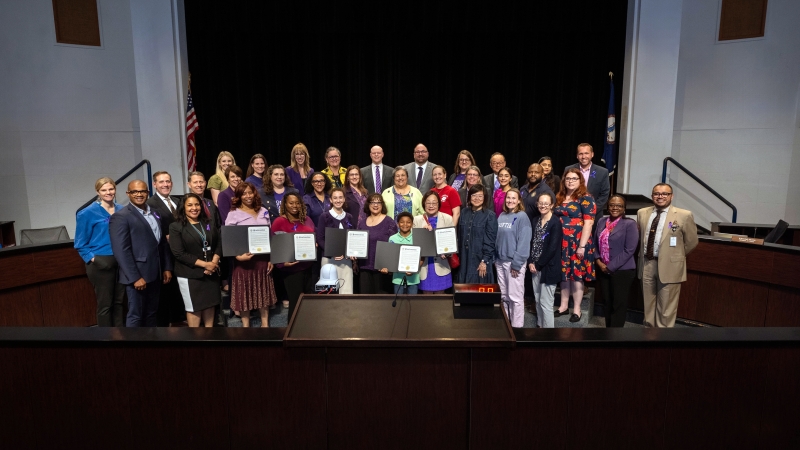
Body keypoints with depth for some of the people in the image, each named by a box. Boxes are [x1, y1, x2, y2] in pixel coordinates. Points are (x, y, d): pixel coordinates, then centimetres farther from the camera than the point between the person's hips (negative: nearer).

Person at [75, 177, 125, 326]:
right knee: (105, 304, 4)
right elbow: (80, 243, -2)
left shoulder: (121, 210, 6)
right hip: (101, 263, -4)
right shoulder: (88, 213, -7)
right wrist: (91, 258, -12)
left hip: (121, 261, 5)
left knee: (119, 301, 13)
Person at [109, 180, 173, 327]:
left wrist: (167, 267, 11)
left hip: (155, 274, 7)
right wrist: (135, 277, -20)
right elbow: (121, 251, -17)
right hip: (137, 276, -7)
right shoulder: (120, 217, -11)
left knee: (151, 314, 16)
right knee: (135, 316, 4)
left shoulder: (154, 214, 13)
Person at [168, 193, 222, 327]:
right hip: (189, 274, -4)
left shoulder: (209, 223, 8)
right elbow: (179, 253, -14)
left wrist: (214, 262, -12)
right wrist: (204, 264, -18)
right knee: (193, 308, 6)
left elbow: (219, 244, 7)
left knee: (210, 304, 12)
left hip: (211, 271, 4)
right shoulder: (176, 227, -7)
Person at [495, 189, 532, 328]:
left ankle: (516, 325, 12)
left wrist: (516, 264, -17)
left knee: (515, 296, 0)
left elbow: (523, 242, -15)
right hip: (500, 261, 7)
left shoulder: (522, 217, -10)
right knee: (503, 295, 16)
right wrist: (495, 258, 9)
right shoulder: (501, 216, 9)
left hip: (514, 262, -6)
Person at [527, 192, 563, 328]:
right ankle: (540, 325, 27)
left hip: (548, 268, -6)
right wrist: (530, 262, -4)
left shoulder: (556, 223, -11)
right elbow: (531, 242, 8)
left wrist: (538, 264, -12)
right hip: (535, 267, 6)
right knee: (538, 300, 14)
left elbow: (552, 248, -16)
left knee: (546, 302, -3)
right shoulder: (536, 221, 10)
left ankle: (548, 327, 8)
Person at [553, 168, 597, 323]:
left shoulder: (585, 198, -7)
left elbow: (588, 223, -13)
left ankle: (577, 309, 11)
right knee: (564, 273, 11)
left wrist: (582, 245, -19)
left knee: (577, 273, 1)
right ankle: (564, 305, 21)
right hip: (561, 243, 5)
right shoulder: (559, 198, 11)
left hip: (577, 242, -5)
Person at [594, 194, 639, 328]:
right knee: (607, 302, 14)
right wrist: (598, 261, -6)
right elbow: (595, 244, 11)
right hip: (603, 270, 5)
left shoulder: (630, 224, -8)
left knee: (619, 304, 2)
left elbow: (629, 250, -14)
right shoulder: (601, 221, 9)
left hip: (622, 271, -5)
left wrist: (610, 267, -15)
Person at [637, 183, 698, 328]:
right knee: (648, 304, 16)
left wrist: (676, 256, 5)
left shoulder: (684, 215, -8)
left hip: (669, 266, -4)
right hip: (646, 264, 4)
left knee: (666, 308, 4)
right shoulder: (642, 213, 5)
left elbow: (691, 242, 0)